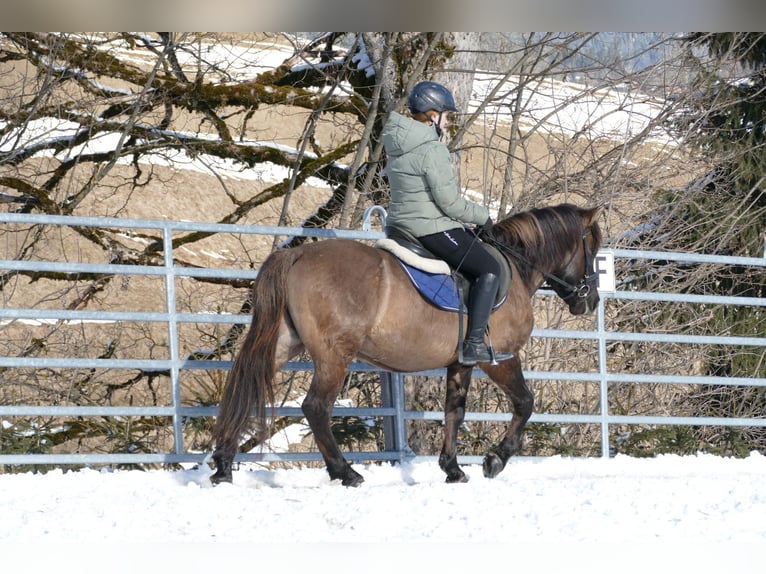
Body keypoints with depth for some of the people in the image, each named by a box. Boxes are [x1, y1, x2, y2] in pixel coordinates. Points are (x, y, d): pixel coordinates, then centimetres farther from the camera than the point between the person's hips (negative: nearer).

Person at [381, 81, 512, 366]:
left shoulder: (398, 145, 10)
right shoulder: (432, 149, -19)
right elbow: (449, 202, -20)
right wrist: (482, 216, -2)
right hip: (434, 229, -10)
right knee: (489, 269, -4)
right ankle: (474, 344, -12)